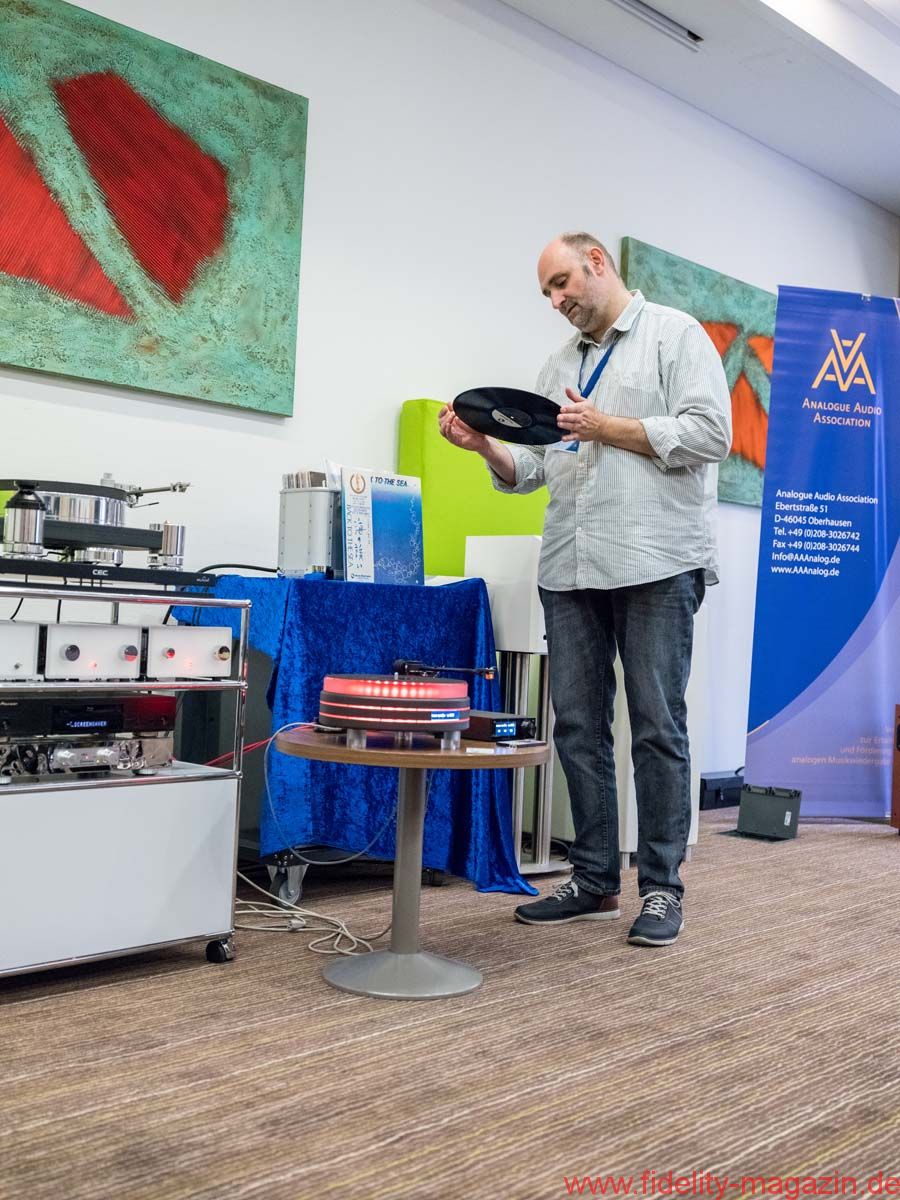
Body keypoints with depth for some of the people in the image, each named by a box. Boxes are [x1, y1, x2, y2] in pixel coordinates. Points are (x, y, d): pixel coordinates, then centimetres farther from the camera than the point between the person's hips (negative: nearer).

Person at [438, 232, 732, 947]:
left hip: (656, 564, -6)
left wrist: (605, 427, -11)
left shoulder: (675, 335, 6)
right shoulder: (559, 365, 22)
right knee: (578, 726, 5)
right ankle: (594, 882, 15)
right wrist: (484, 445, -1)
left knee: (658, 727, -2)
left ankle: (662, 888, 8)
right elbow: (533, 470, 17)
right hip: (571, 568, 6)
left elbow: (710, 432, -8)